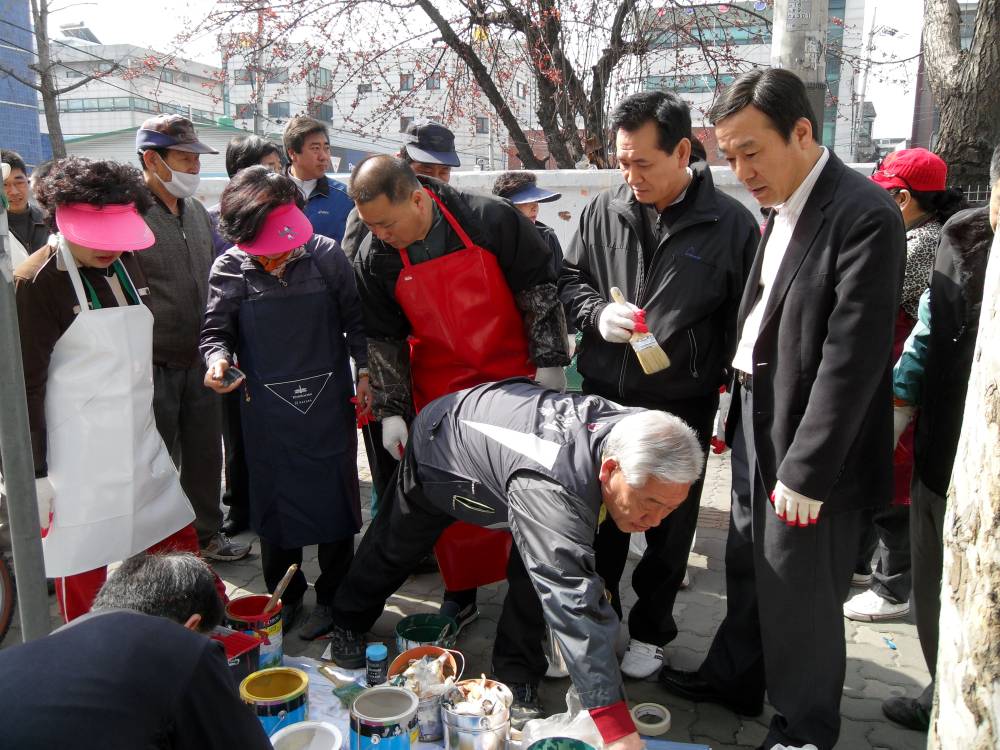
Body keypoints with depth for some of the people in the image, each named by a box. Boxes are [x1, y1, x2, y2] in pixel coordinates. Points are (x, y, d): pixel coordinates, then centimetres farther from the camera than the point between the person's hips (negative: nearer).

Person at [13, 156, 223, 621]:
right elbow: (26, 387, -12)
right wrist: (34, 476, -12)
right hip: (81, 462, -6)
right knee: (85, 575, 5)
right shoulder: (37, 282, -13)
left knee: (181, 547, 15)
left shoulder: (126, 262, 6)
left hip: (141, 445, 7)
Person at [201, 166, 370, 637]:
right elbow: (216, 331, 2)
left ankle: (332, 597, 28)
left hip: (328, 403, 0)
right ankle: (284, 595, 35)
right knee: (274, 502, 14)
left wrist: (364, 372, -5)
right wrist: (217, 360, -19)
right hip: (266, 411, 1)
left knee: (334, 498, 9)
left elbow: (355, 320, 3)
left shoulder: (325, 254, -6)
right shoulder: (230, 268, -6)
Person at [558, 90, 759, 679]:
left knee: (669, 530, 13)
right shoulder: (604, 211, 1)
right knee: (600, 520, 15)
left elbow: (742, 321, -2)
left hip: (682, 407, -2)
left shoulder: (731, 223, -7)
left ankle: (651, 631, 36)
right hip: (604, 397, 3)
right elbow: (570, 280, 12)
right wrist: (597, 313, -9)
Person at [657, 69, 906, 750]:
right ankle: (735, 676, 45)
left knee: (801, 595, 8)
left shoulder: (863, 215, -18)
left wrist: (806, 471, -19)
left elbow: (852, 358, -21)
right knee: (749, 567, 23)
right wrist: (741, 418, 9)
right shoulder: (780, 209, 8)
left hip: (810, 443, -8)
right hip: (757, 419, 8)